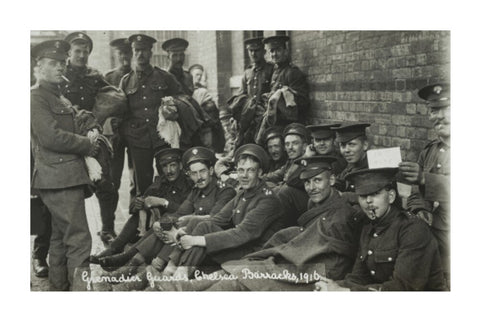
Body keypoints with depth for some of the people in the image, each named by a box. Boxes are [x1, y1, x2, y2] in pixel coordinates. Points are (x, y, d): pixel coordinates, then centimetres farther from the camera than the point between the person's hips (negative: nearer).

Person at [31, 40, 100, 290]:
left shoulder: (59, 97, 21)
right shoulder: (36, 97, -9)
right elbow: (51, 137, -18)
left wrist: (87, 143, 7)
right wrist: (87, 144, -9)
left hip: (68, 176, 10)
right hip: (58, 177, -10)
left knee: (60, 238, 16)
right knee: (78, 239, -13)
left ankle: (59, 288, 26)